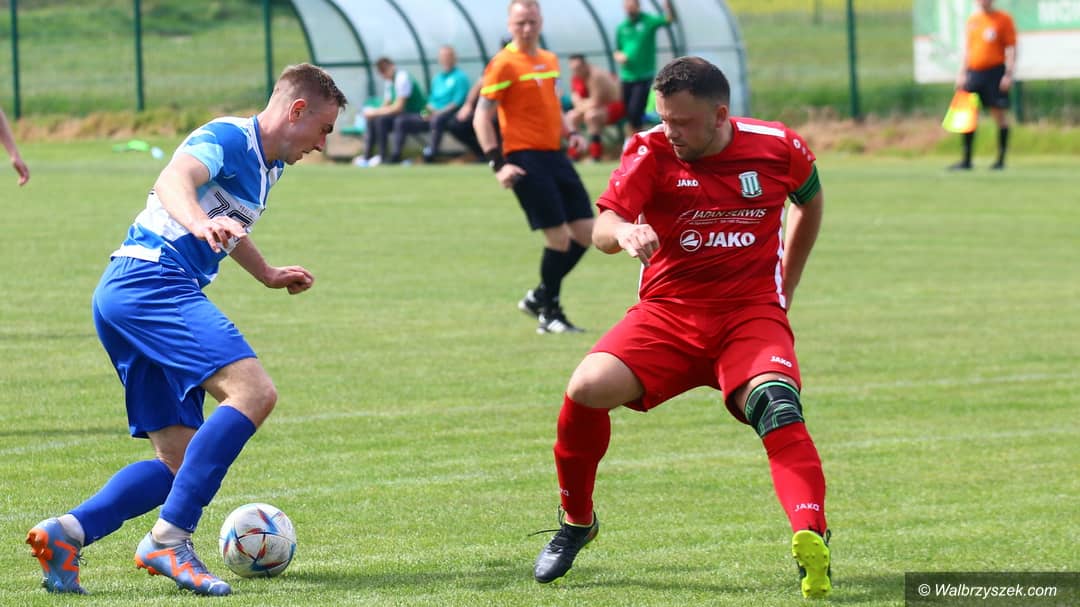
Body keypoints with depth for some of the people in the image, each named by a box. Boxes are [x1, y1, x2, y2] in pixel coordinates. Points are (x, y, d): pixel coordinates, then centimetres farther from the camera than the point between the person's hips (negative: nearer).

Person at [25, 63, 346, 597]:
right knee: (253, 391, -25)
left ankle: (66, 534, -6)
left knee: (183, 462, 6)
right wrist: (198, 223, -49)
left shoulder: (267, 164, 23)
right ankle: (170, 540, -27)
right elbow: (174, 178, -29)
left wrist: (267, 274, 55)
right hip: (153, 281, -11)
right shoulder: (230, 138, -8)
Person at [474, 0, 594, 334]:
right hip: (525, 158, -8)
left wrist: (569, 133, 9)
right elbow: (482, 117, -9)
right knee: (559, 236, -10)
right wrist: (498, 163, -18)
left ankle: (540, 297, 19)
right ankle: (549, 315, 5)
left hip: (554, 155, 8)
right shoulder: (504, 64, -8)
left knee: (585, 231, 4)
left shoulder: (550, 60, 14)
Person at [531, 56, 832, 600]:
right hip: (667, 311, 1)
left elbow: (810, 200, 22)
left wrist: (785, 288, 24)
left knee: (776, 405, -33)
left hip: (751, 315, -1)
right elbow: (602, 228, -16)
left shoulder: (778, 148, -1)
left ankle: (811, 539, -44)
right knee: (588, 387, -22)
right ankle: (577, 522, 4)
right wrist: (624, 232, -41)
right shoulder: (652, 152, -5)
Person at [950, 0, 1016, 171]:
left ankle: (1001, 160, 6)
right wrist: (962, 73, 12)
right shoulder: (972, 20, 13)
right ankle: (966, 160, 6)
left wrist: (1009, 73, -13)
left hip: (995, 72, -5)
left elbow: (1011, 48, -6)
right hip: (973, 72, 5)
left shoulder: (1003, 19, -3)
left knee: (999, 114, -2)